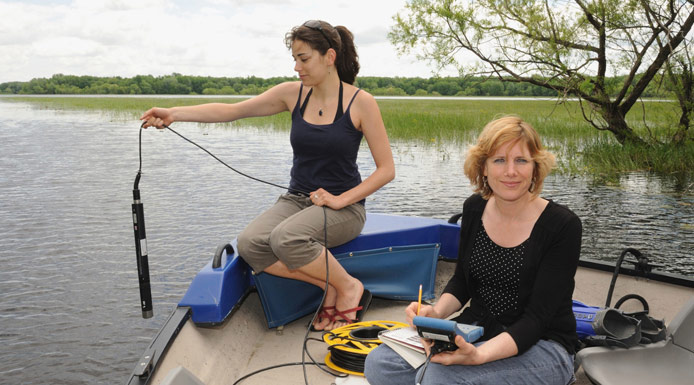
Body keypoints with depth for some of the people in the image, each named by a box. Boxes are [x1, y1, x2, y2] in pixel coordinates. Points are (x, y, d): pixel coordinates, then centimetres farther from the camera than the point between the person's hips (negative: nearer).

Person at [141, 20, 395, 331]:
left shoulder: (360, 102, -8)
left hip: (343, 207, -5)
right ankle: (329, 287, -11)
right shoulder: (293, 93, 4)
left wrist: (340, 200, -15)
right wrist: (173, 114, -9)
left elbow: (386, 169, -6)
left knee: (286, 237, -34)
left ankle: (349, 287, -10)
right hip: (296, 199, 5)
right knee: (249, 244, -24)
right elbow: (232, 111, 2)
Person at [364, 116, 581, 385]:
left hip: (541, 345, -5)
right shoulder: (474, 208, 1)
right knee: (379, 363, -16)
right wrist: (437, 312, -11)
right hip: (474, 330, 5)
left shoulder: (563, 226, -15)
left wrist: (479, 355, -34)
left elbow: (536, 318, -18)